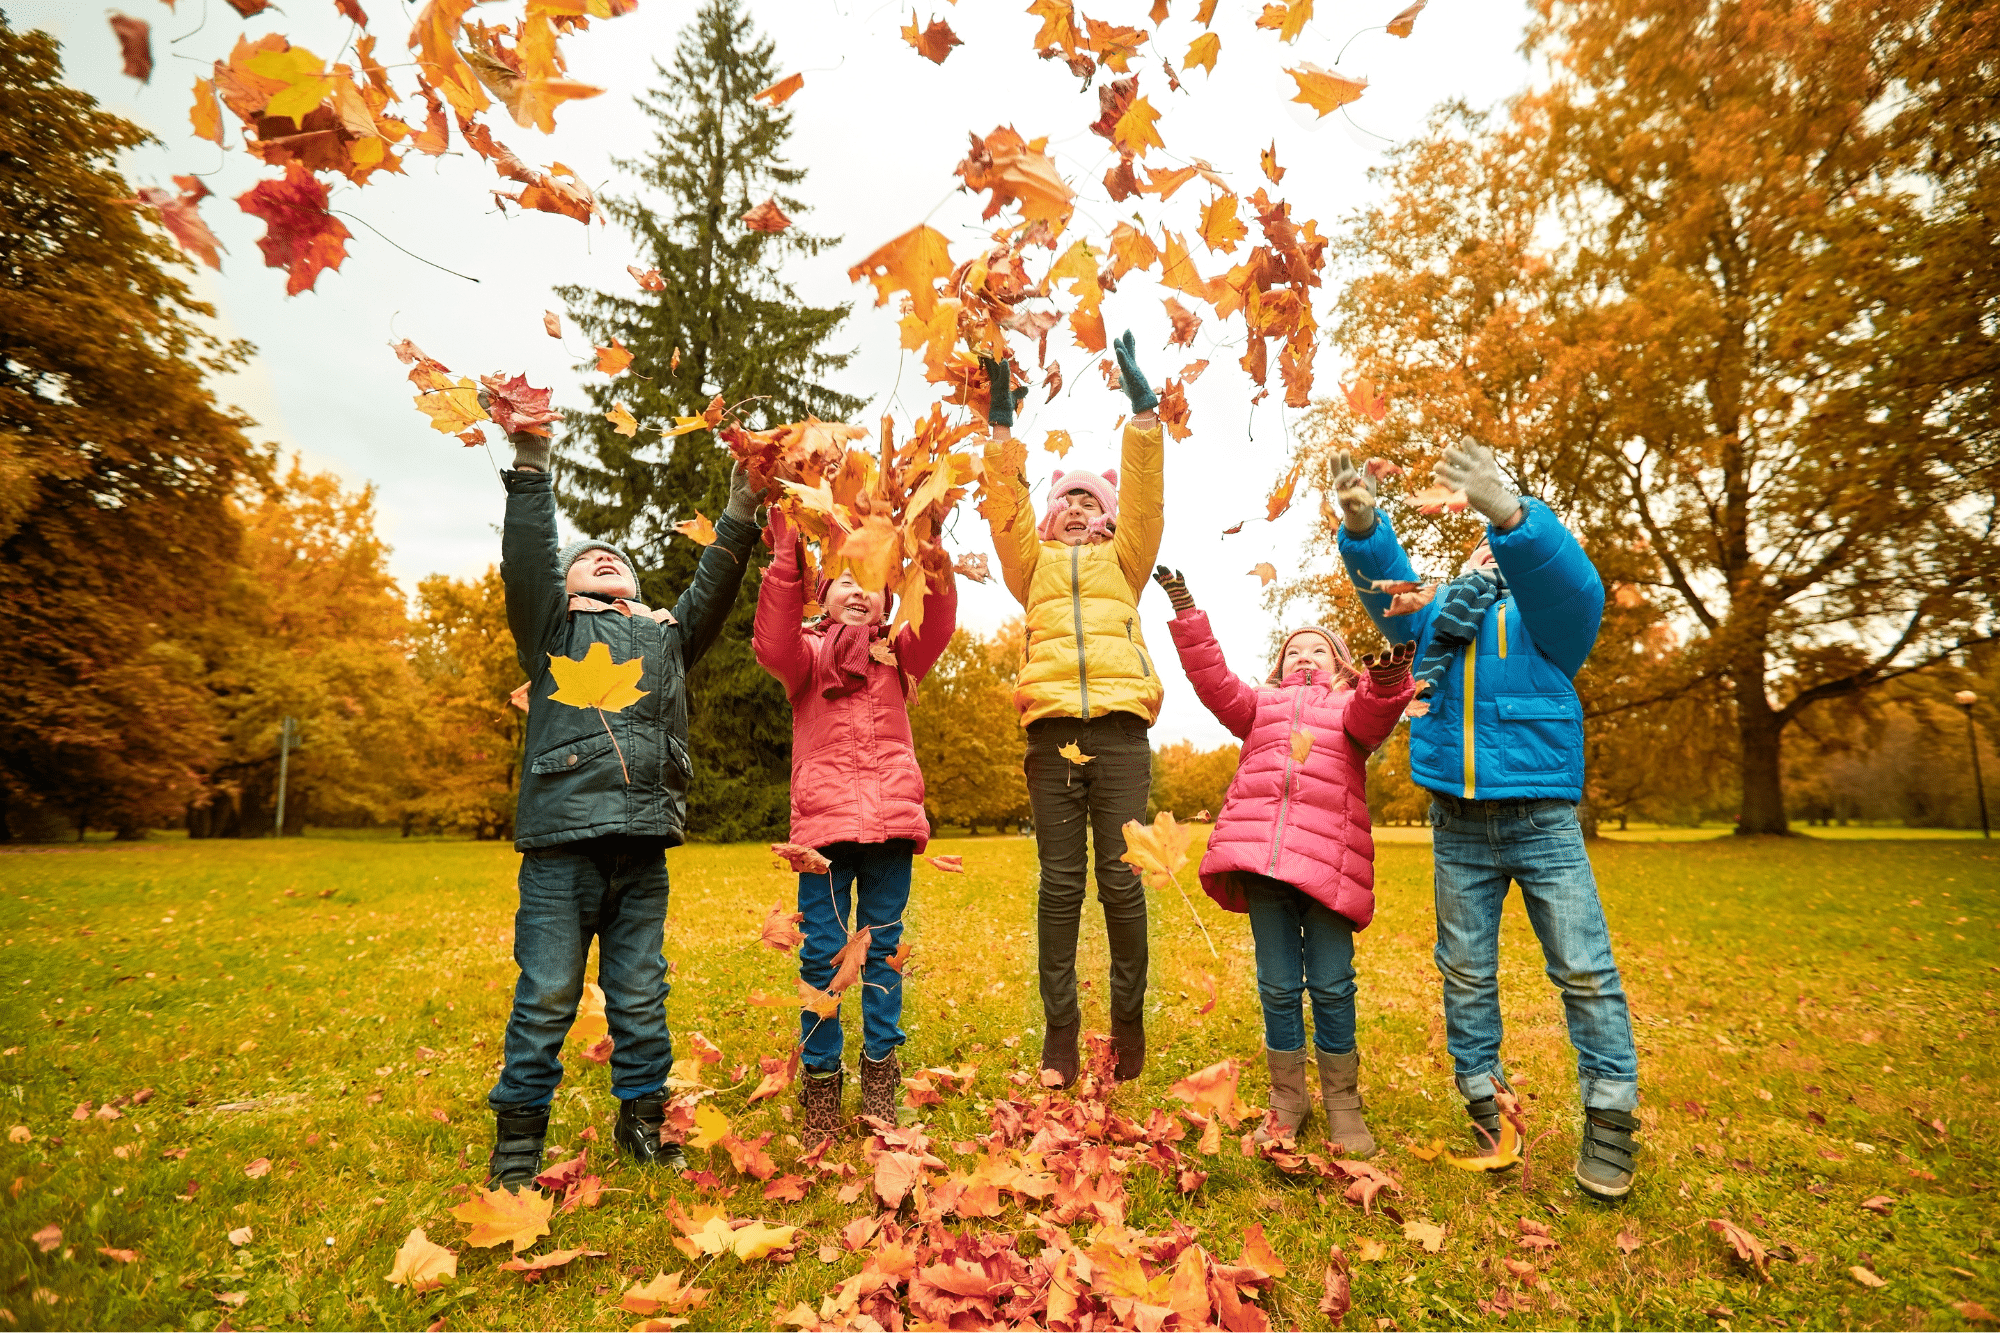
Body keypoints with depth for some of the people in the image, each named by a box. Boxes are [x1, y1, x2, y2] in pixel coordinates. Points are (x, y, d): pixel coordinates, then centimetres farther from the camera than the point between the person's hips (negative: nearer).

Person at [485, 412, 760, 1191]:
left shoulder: (668, 636, 23)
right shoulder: (552, 628, 14)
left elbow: (714, 586, 14)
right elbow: (525, 561, 0)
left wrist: (740, 513, 6)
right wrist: (530, 464, -8)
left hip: (642, 848, 3)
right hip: (561, 842, -2)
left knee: (641, 996, 9)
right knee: (545, 997, 1)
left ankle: (642, 1120, 23)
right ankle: (518, 1136, 18)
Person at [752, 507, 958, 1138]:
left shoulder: (897, 652, 17)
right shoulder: (808, 652, 13)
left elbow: (935, 630, -3)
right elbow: (772, 648, -10)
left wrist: (934, 568, -22)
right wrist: (786, 560, -18)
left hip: (891, 818, 2)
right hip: (824, 819, -1)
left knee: (882, 948, 8)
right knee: (821, 953, 1)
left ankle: (881, 1074, 21)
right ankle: (820, 1081, 15)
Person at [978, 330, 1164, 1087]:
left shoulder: (1124, 560, 22)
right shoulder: (1035, 563, 23)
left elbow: (1144, 494, 10)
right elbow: (1009, 505, 10)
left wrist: (1142, 406, 4)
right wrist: (1002, 422, 2)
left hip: (1120, 727, 0)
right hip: (1052, 727, 1)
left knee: (1121, 876, -2)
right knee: (1060, 882, 0)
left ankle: (1129, 1018, 13)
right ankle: (1059, 1027, 7)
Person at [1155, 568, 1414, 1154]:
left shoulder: (1354, 704, 18)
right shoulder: (1261, 705, 24)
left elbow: (1373, 717, -6)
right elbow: (1214, 682, 10)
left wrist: (1388, 683, -29)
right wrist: (1186, 612, 3)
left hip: (1327, 859, -2)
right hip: (1260, 853, 2)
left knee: (1331, 985, 0)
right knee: (1278, 985, 7)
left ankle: (1342, 1103, 18)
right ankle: (1287, 1099, 21)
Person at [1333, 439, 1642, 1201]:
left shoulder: (1542, 610, 4)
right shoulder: (1438, 612, 14)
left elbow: (1572, 584, -18)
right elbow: (1387, 588, -3)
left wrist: (1510, 514, -38)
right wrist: (1362, 528, -24)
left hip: (1542, 820, -3)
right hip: (1458, 828, 3)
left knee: (1584, 968, -1)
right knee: (1465, 972, 8)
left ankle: (1611, 1117, 12)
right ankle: (1483, 1103, 20)